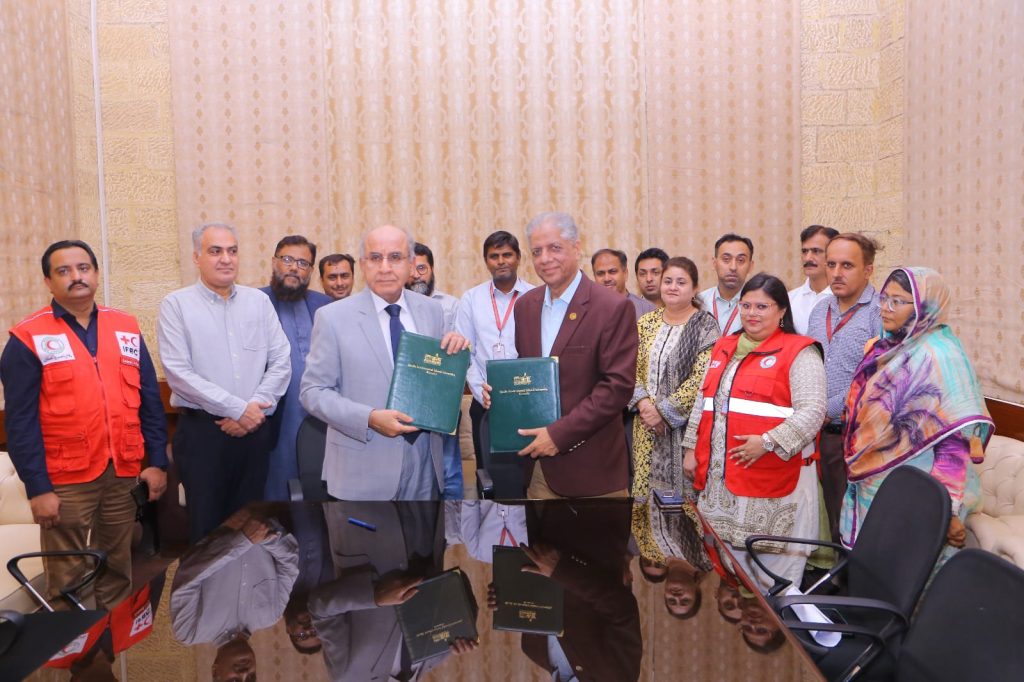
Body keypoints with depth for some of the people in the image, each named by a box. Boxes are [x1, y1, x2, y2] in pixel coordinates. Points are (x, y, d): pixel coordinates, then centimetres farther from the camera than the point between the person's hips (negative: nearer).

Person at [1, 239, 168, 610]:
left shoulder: (126, 328, 5)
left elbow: (150, 399, 6)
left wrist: (157, 461, 2)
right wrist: (37, 487, -11)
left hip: (124, 474, 4)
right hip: (65, 481, -3)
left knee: (118, 570, 17)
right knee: (66, 578, 10)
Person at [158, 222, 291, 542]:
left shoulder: (259, 301, 8)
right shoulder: (176, 304, -3)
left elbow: (281, 362, 3)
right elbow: (178, 372, -11)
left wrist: (255, 409, -9)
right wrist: (237, 409, -14)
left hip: (253, 429, 3)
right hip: (201, 431, -3)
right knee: (206, 527, 7)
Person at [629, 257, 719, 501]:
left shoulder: (706, 326, -5)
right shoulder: (645, 323, 9)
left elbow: (701, 378, -13)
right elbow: (632, 370, 7)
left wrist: (663, 410, -15)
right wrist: (643, 402, -10)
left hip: (685, 424, -4)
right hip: (647, 425, 4)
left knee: (683, 486, -1)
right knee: (648, 487, 7)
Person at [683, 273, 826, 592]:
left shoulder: (799, 352, -6)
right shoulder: (724, 348, 16)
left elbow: (812, 410, -14)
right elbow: (703, 402, 20)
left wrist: (768, 441, -21)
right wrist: (692, 448, 15)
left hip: (772, 476, -6)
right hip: (718, 477, 7)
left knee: (772, 560, 1)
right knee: (725, 559, 15)